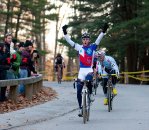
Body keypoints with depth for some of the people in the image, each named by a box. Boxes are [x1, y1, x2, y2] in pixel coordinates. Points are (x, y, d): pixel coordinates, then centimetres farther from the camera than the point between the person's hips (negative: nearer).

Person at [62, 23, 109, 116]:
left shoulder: (93, 47, 3)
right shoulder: (79, 48, 7)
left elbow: (99, 40, -8)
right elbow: (69, 41, 4)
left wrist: (103, 31, -21)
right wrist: (65, 33, -7)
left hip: (90, 70, -2)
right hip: (81, 70, 2)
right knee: (79, 91, 0)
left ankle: (91, 93, -8)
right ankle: (81, 108, 14)